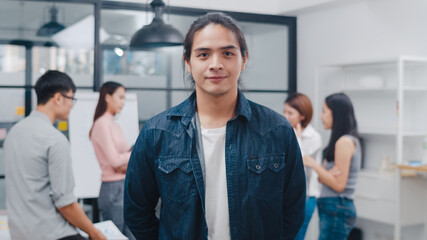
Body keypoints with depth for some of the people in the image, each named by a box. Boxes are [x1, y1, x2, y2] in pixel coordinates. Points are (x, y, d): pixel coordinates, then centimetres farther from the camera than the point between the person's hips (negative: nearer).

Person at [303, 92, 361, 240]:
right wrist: (328, 174, -14)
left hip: (337, 209, -9)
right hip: (335, 208, 9)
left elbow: (339, 185, -17)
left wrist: (313, 164, -12)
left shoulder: (344, 142, -15)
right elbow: (322, 179, 10)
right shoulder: (350, 139, 15)